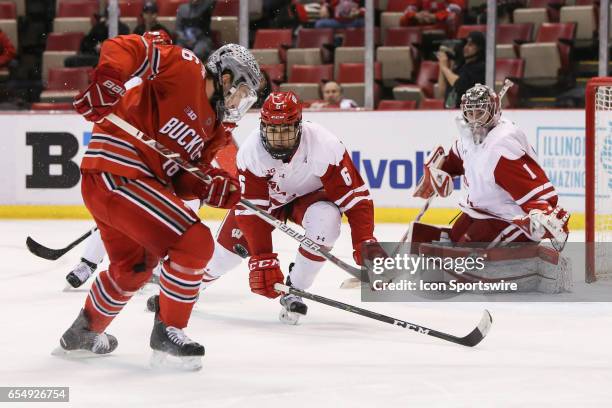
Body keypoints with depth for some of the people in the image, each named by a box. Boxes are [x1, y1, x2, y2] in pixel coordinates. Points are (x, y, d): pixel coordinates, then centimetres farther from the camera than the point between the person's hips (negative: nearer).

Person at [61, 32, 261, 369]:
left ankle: (83, 331, 47)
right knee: (194, 242, -12)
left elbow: (182, 180, 9)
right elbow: (122, 49, -17)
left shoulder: (211, 128, 18)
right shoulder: (186, 70, -7)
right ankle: (168, 330, -1)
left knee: (133, 266, 28)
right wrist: (106, 86, -31)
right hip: (118, 172, -11)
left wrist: (217, 187, -9)